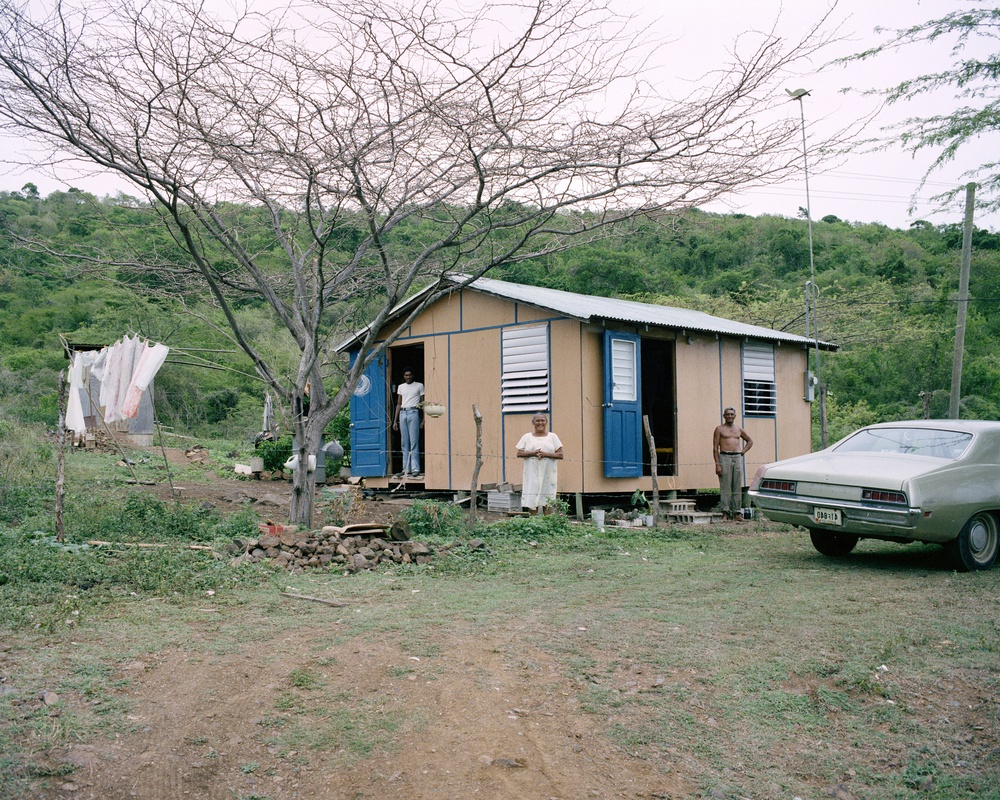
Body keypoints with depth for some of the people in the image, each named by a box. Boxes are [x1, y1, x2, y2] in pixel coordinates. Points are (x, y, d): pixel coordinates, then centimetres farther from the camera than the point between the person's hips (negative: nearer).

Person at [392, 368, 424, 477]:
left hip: (414, 413, -4)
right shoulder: (400, 387, 19)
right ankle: (406, 469, 4)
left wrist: (423, 419, -5)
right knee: (405, 443, 2)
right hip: (402, 414, 4)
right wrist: (395, 420, 13)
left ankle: (415, 469, -12)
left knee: (414, 442, -10)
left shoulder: (419, 386, 8)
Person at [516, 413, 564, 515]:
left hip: (548, 474, -1)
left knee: (547, 502, -5)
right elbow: (519, 453, 3)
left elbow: (560, 455, 1)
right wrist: (532, 453, -12)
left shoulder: (552, 437, 9)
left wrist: (545, 454, -13)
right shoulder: (527, 437, 11)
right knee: (531, 501, -4)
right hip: (532, 474, 1)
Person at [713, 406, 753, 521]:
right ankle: (725, 513, -6)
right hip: (725, 457, -4)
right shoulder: (719, 429, 4)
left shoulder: (739, 429, 16)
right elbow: (715, 448, -2)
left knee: (738, 487, 3)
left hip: (738, 458, 4)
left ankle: (737, 512, 6)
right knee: (725, 486, -7)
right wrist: (717, 464, -11)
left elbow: (750, 441, 30)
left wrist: (742, 451, 12)